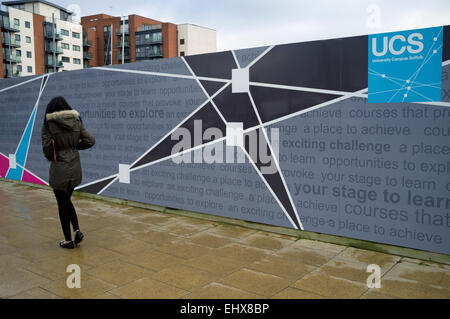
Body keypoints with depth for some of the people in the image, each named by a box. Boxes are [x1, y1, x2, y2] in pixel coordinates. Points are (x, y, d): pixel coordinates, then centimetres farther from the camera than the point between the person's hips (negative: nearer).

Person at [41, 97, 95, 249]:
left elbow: (47, 148, -13)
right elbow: (90, 140, -2)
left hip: (59, 169, -5)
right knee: (66, 200, 23)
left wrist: (51, 158, 7)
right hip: (75, 168, 5)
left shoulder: (49, 124, -11)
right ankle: (77, 230, 10)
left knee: (63, 204, 7)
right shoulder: (76, 122, 1)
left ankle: (68, 240, 15)